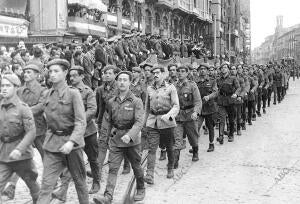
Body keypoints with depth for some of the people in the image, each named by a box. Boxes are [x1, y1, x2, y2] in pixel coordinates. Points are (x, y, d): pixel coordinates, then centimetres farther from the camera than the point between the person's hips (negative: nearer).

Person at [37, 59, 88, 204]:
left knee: (79, 180, 13)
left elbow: (81, 122, -16)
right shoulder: (48, 94, 6)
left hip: (72, 141, -3)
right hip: (52, 143, 3)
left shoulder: (73, 93, -9)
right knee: (46, 183, -4)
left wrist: (71, 142, -29)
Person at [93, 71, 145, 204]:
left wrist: (129, 135, -34)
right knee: (112, 168, -6)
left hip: (132, 140, -3)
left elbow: (139, 122, -19)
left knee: (136, 167, 13)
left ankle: (140, 189, 35)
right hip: (115, 140, 3)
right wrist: (110, 135, 21)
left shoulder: (136, 101, -8)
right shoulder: (111, 102, 6)